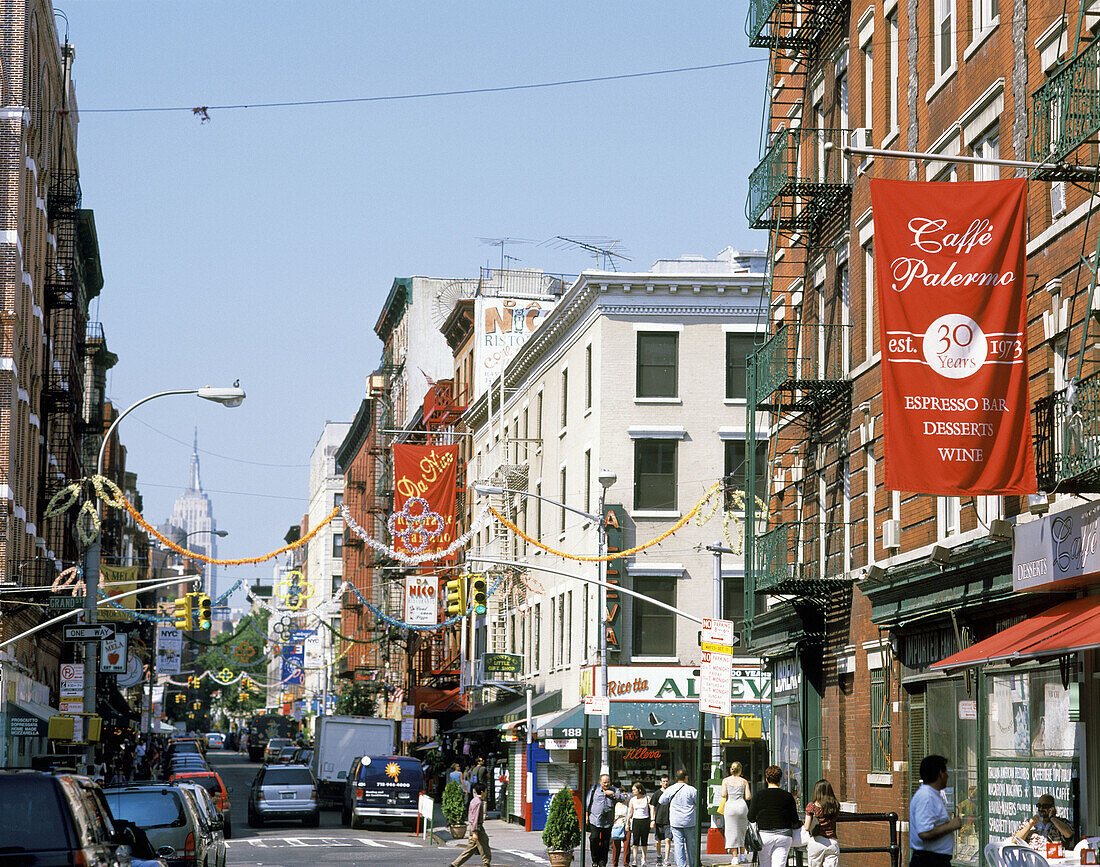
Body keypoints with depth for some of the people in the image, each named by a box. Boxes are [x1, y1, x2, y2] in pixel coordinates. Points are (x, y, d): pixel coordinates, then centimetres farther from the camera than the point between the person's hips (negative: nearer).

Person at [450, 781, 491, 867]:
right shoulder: (478, 802, -17)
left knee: (470, 849, 10)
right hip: (477, 828, -10)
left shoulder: (473, 801, 14)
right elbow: (475, 818, -21)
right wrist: (475, 832, -23)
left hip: (472, 827, 10)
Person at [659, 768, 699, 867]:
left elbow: (662, 801, 12)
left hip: (675, 822, 0)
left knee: (678, 844, 0)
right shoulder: (692, 790, -7)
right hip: (690, 821, 0)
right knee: (691, 844, 11)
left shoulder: (670, 790, -2)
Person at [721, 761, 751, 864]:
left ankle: (734, 857, -5)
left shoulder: (726, 780, 3)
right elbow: (748, 797, 2)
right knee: (742, 832, 17)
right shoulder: (744, 781, 5)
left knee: (732, 832, 0)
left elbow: (723, 795, -6)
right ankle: (742, 855, 17)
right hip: (742, 805, 1)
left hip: (730, 806, -1)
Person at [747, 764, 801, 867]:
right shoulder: (788, 796, -2)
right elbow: (795, 821, 0)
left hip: (764, 835, 0)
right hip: (783, 835, 0)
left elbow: (751, 818, -1)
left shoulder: (758, 795, -3)